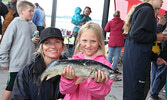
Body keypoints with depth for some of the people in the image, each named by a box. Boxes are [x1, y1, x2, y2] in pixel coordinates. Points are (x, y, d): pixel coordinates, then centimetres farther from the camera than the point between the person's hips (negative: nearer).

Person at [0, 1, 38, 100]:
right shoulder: (15, 23, -9)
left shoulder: (33, 25, 11)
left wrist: (37, 41, 0)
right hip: (17, 64, -6)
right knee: (11, 87, 3)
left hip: (30, 63, 6)